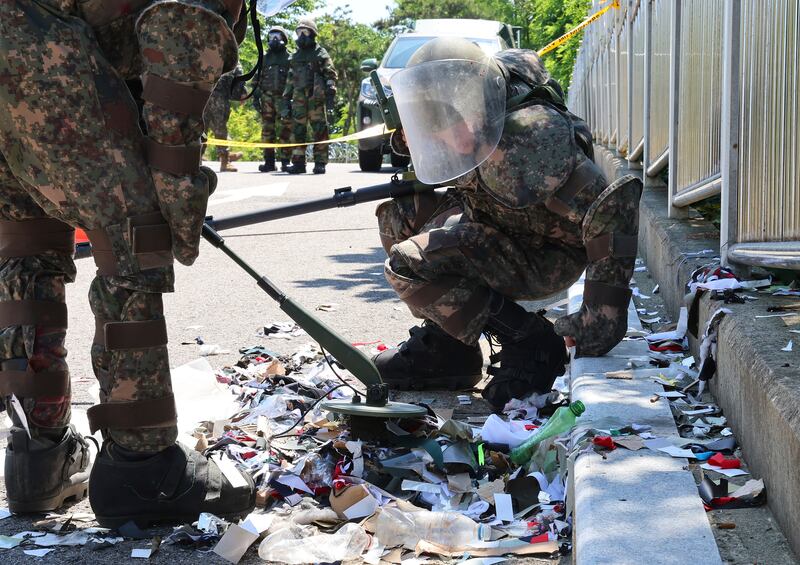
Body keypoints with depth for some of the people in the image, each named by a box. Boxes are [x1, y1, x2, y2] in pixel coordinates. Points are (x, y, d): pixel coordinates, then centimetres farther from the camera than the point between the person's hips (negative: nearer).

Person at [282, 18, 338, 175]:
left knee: (319, 129, -7)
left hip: (316, 97, -5)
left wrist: (330, 94, -12)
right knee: (297, 130, 1)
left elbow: (331, 74, 0)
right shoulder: (295, 56, 22)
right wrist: (287, 99, 17)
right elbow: (290, 79, 24)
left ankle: (320, 163, -6)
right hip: (298, 98, 5)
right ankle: (298, 162, 5)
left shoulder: (320, 53, 6)